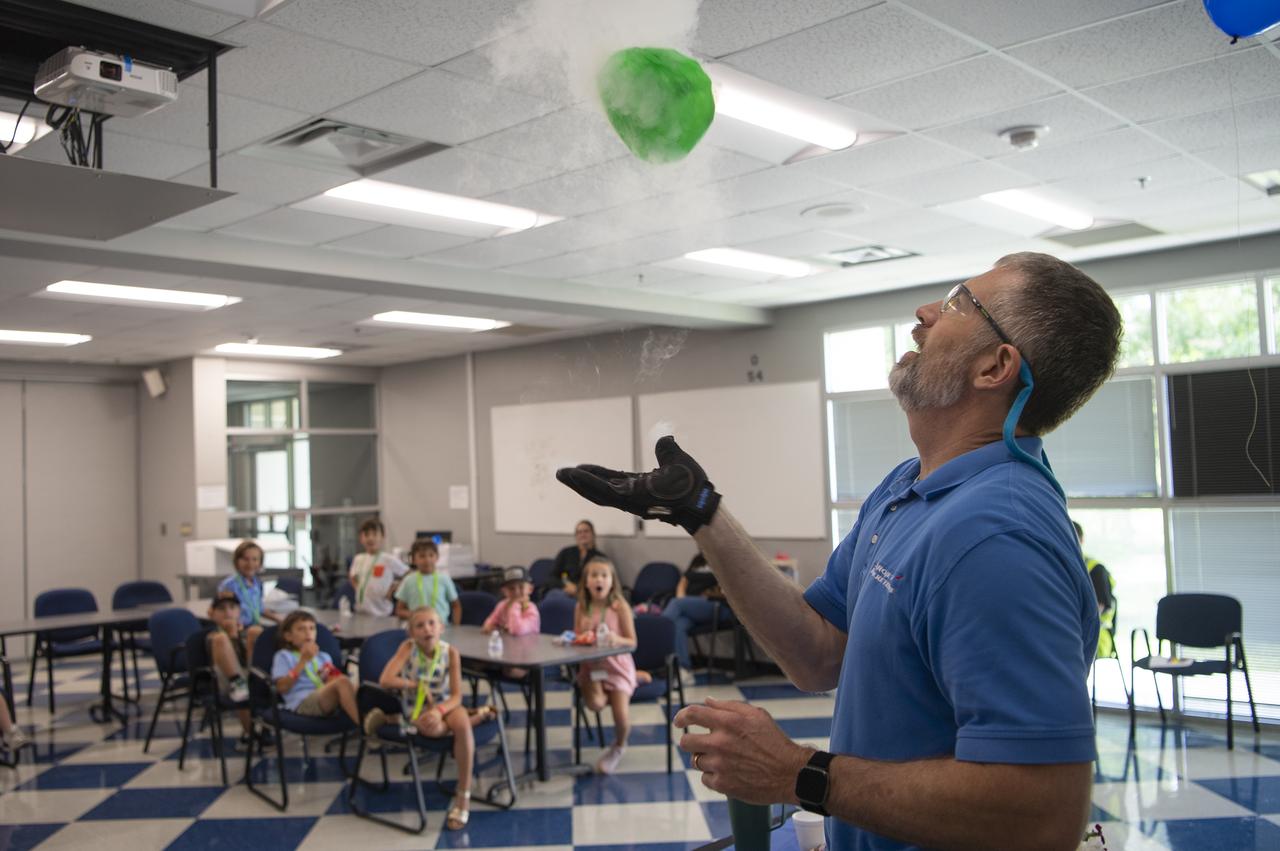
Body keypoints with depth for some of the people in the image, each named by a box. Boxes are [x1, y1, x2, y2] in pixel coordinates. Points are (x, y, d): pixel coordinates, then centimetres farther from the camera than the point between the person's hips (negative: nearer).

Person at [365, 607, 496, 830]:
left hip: (444, 704, 0)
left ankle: (463, 797, -20)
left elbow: (456, 696, -15)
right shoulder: (408, 647, -16)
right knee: (431, 729, -36)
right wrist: (418, 686, -22)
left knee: (462, 723, -35)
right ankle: (477, 715, -4)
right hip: (417, 708, 0)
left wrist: (439, 710, -34)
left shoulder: (450, 652, -14)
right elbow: (385, 680, -29)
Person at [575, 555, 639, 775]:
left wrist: (617, 639, -28)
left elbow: (632, 642, -8)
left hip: (617, 664, -2)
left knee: (621, 715, -13)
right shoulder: (581, 607, 0)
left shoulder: (620, 607, -10)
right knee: (595, 704, -25)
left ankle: (618, 747, 22)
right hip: (591, 665, 2)